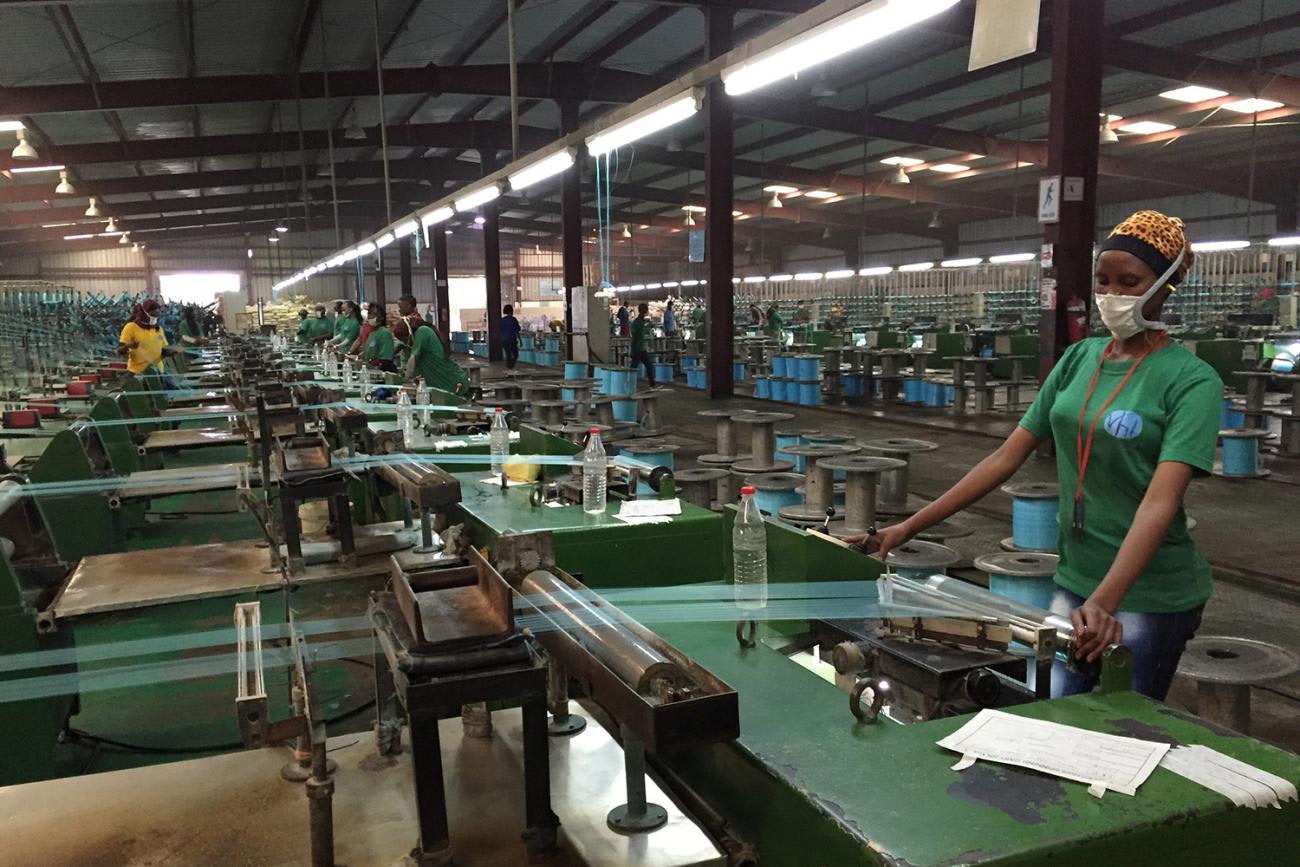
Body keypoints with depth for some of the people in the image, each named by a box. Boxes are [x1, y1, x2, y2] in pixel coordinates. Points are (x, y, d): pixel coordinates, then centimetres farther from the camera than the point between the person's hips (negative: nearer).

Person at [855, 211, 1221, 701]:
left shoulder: (1192, 381, -12)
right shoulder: (1079, 358, 3)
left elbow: (1161, 501, -25)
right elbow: (1008, 457, 2)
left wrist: (1104, 603, -38)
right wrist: (909, 528, -3)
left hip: (1149, 594, -5)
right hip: (1074, 580, 5)